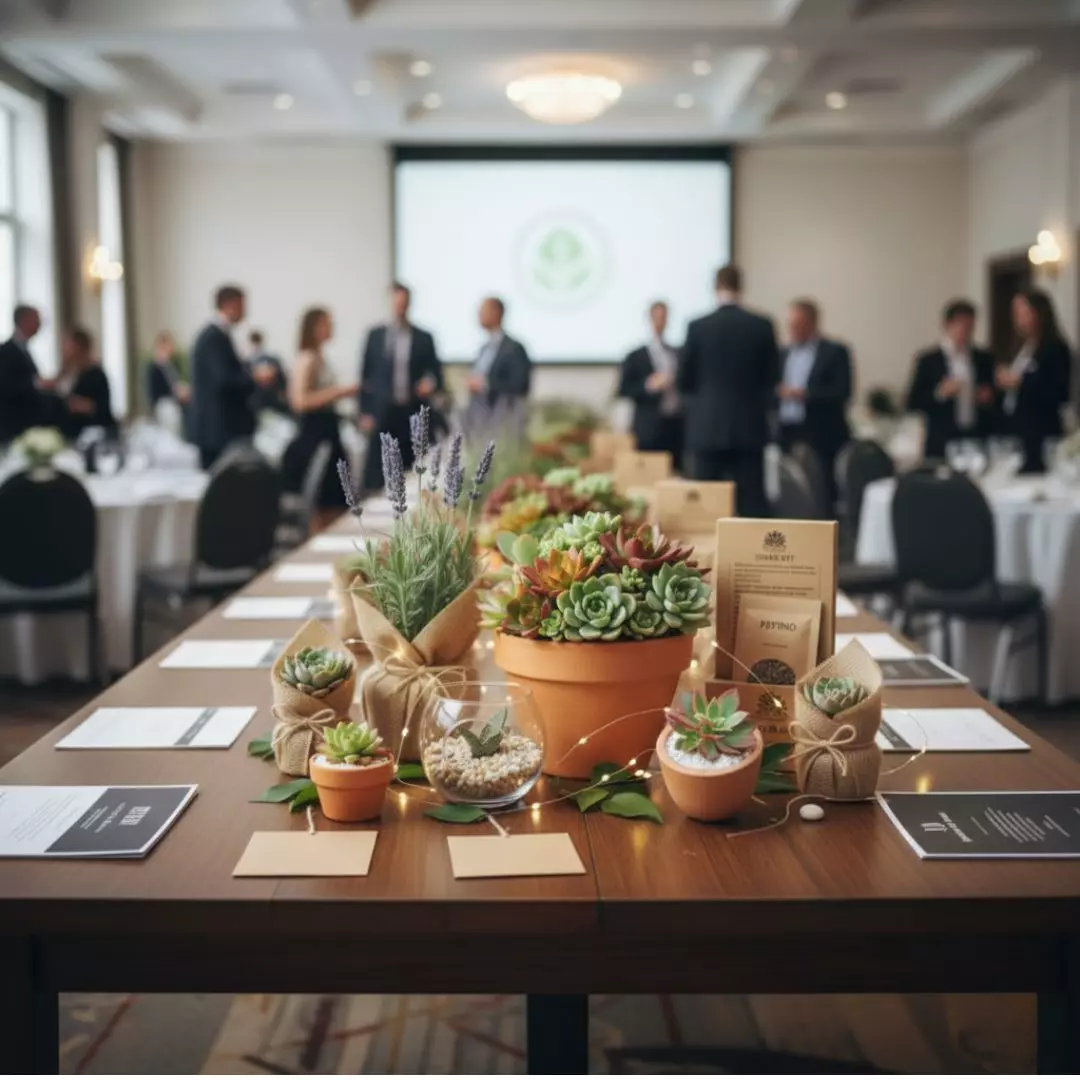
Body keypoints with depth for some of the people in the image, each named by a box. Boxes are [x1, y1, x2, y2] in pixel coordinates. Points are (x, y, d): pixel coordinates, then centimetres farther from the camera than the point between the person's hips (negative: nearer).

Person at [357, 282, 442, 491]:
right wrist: (365, 412, 2)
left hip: (413, 414, 0)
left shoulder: (424, 338, 8)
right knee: (377, 468, -4)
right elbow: (366, 375, 8)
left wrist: (430, 383, -15)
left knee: (411, 469, 0)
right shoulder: (375, 335, 8)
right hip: (382, 414, 0)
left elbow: (435, 372, 10)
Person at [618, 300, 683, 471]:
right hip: (650, 429, -3)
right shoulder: (636, 357, 4)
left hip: (676, 425, 4)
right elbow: (623, 390, -3)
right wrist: (648, 386, -15)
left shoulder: (678, 355, 15)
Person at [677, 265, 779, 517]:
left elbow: (683, 381, 0)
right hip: (750, 427, 1)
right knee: (753, 502, 3)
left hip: (707, 427, -1)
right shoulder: (762, 326, -3)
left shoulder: (698, 327, -7)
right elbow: (772, 376, 5)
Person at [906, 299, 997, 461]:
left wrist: (989, 399, -3)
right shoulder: (928, 360, 0)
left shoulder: (984, 358, 10)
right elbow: (913, 403, -2)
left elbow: (994, 398, 19)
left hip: (980, 443, 3)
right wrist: (939, 393, -17)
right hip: (942, 446, -3)